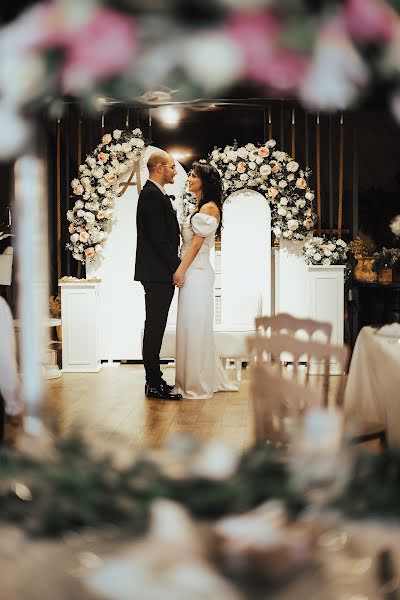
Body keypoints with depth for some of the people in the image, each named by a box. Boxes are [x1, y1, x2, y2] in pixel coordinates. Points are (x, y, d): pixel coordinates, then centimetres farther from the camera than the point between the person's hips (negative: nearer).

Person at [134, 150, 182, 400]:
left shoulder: (155, 194, 19)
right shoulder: (152, 194, -13)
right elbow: (158, 238, -19)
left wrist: (176, 266, 13)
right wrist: (176, 268, -15)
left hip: (161, 273, 10)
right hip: (158, 273, -10)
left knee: (155, 327, 12)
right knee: (155, 327, -6)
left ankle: (154, 379, 18)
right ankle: (154, 384, -2)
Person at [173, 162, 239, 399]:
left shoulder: (209, 208, -10)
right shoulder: (200, 207, 18)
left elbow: (197, 243, -15)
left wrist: (181, 270, -17)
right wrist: (181, 270, 13)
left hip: (197, 273, -10)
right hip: (192, 273, 10)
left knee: (195, 326, -5)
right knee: (190, 326, 13)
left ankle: (197, 384, 1)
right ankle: (206, 379, 21)